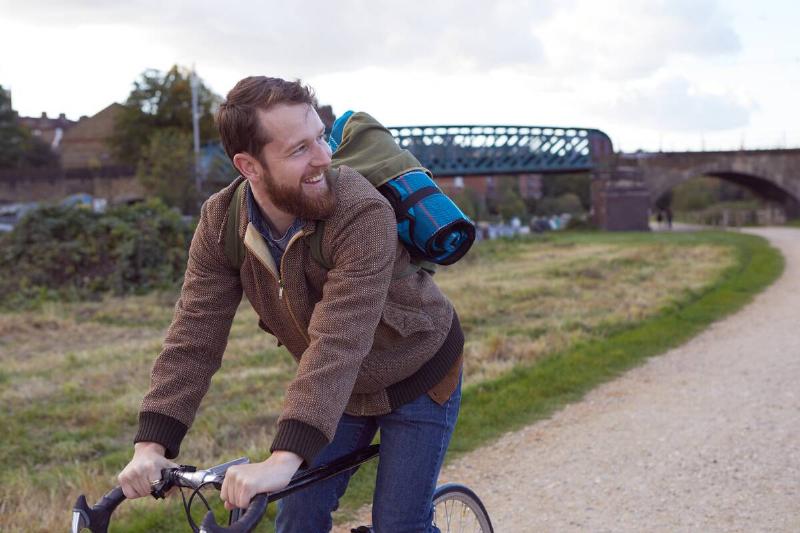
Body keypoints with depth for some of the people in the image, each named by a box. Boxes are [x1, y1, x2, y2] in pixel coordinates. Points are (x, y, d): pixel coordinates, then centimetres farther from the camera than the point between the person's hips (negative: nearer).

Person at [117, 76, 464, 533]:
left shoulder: (363, 213, -34)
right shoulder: (221, 222, -17)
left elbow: (338, 342, -41)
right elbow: (194, 337, -18)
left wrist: (284, 459, -49)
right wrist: (151, 445, -27)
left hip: (419, 379, -4)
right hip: (342, 389, 5)